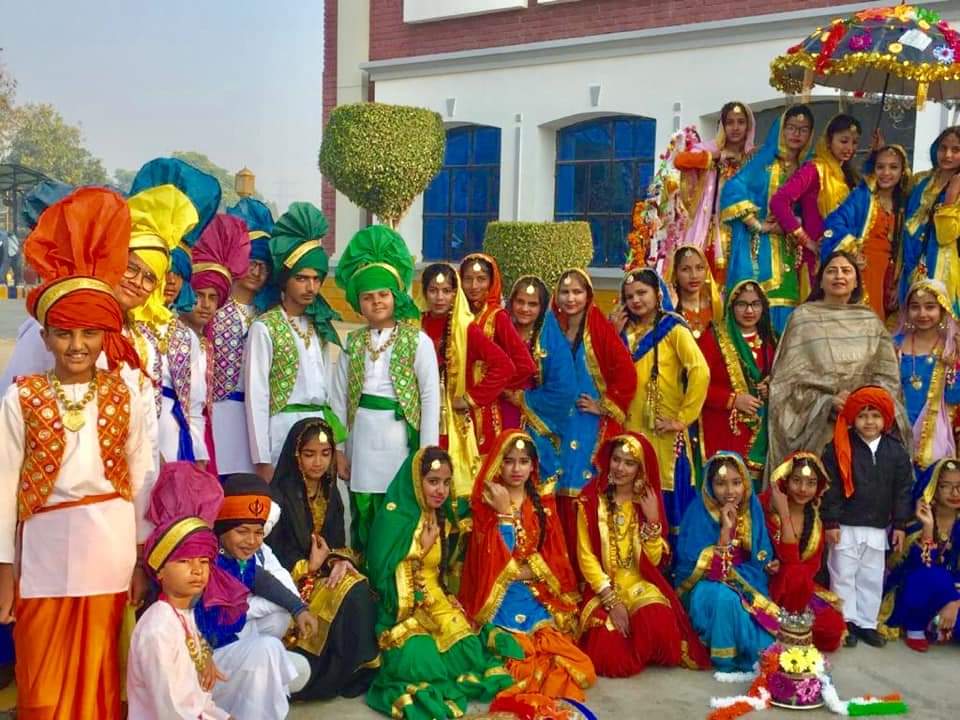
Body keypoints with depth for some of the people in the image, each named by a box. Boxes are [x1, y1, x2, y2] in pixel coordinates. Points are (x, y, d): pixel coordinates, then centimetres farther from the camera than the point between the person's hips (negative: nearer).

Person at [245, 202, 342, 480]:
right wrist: (262, 461, -12)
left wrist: (336, 447, 10)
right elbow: (256, 397, -8)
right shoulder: (264, 328, -6)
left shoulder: (321, 327, 12)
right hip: (283, 431, -5)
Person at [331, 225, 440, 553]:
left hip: (399, 437, -3)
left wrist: (427, 454, -8)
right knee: (362, 517, 9)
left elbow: (430, 398, -4)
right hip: (363, 438, 4)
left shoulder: (418, 341, -2)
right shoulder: (353, 342, 9)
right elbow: (339, 398, 11)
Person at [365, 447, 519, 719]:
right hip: (402, 608, -5)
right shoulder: (393, 518, -11)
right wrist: (422, 549, -16)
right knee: (422, 660, -30)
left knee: (470, 652, -19)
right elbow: (382, 573, -14)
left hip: (436, 602, 5)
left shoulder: (442, 520, 8)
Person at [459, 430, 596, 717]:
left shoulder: (544, 502, 10)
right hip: (500, 602, -3)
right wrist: (504, 513, -14)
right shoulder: (486, 502, 0)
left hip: (539, 600, 3)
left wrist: (518, 571, -9)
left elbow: (555, 560, 4)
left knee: (575, 668, -16)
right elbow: (495, 563, -11)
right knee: (518, 665, -26)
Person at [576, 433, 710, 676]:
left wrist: (653, 520, -17)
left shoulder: (648, 501, 3)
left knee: (658, 623, -30)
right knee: (610, 656, -25)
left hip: (642, 585, 2)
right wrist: (611, 600, -16)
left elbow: (655, 560, -3)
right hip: (603, 588, -2)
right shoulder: (592, 500, -5)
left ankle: (641, 656, 4)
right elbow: (586, 557, -8)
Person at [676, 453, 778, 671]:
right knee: (725, 597, -34)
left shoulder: (751, 508, -2)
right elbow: (709, 566, -22)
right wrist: (725, 529, -29)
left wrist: (768, 565, -11)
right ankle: (727, 661, -17)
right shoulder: (699, 512, -17)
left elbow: (760, 555, 10)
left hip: (745, 581, 4)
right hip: (705, 585, -4)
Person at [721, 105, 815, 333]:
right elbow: (733, 190, -13)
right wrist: (758, 225, -14)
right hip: (758, 248, -4)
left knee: (783, 313, 1)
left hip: (788, 253, 4)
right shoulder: (764, 162, 0)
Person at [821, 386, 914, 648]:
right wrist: (831, 522, -12)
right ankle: (845, 623, 16)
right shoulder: (839, 448, -10)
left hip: (877, 528, 3)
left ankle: (866, 623, 24)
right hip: (845, 526, -3)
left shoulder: (896, 451, 1)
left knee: (872, 579, 12)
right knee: (843, 576, 5)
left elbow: (903, 490, 4)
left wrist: (899, 525, 1)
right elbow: (830, 487, -10)